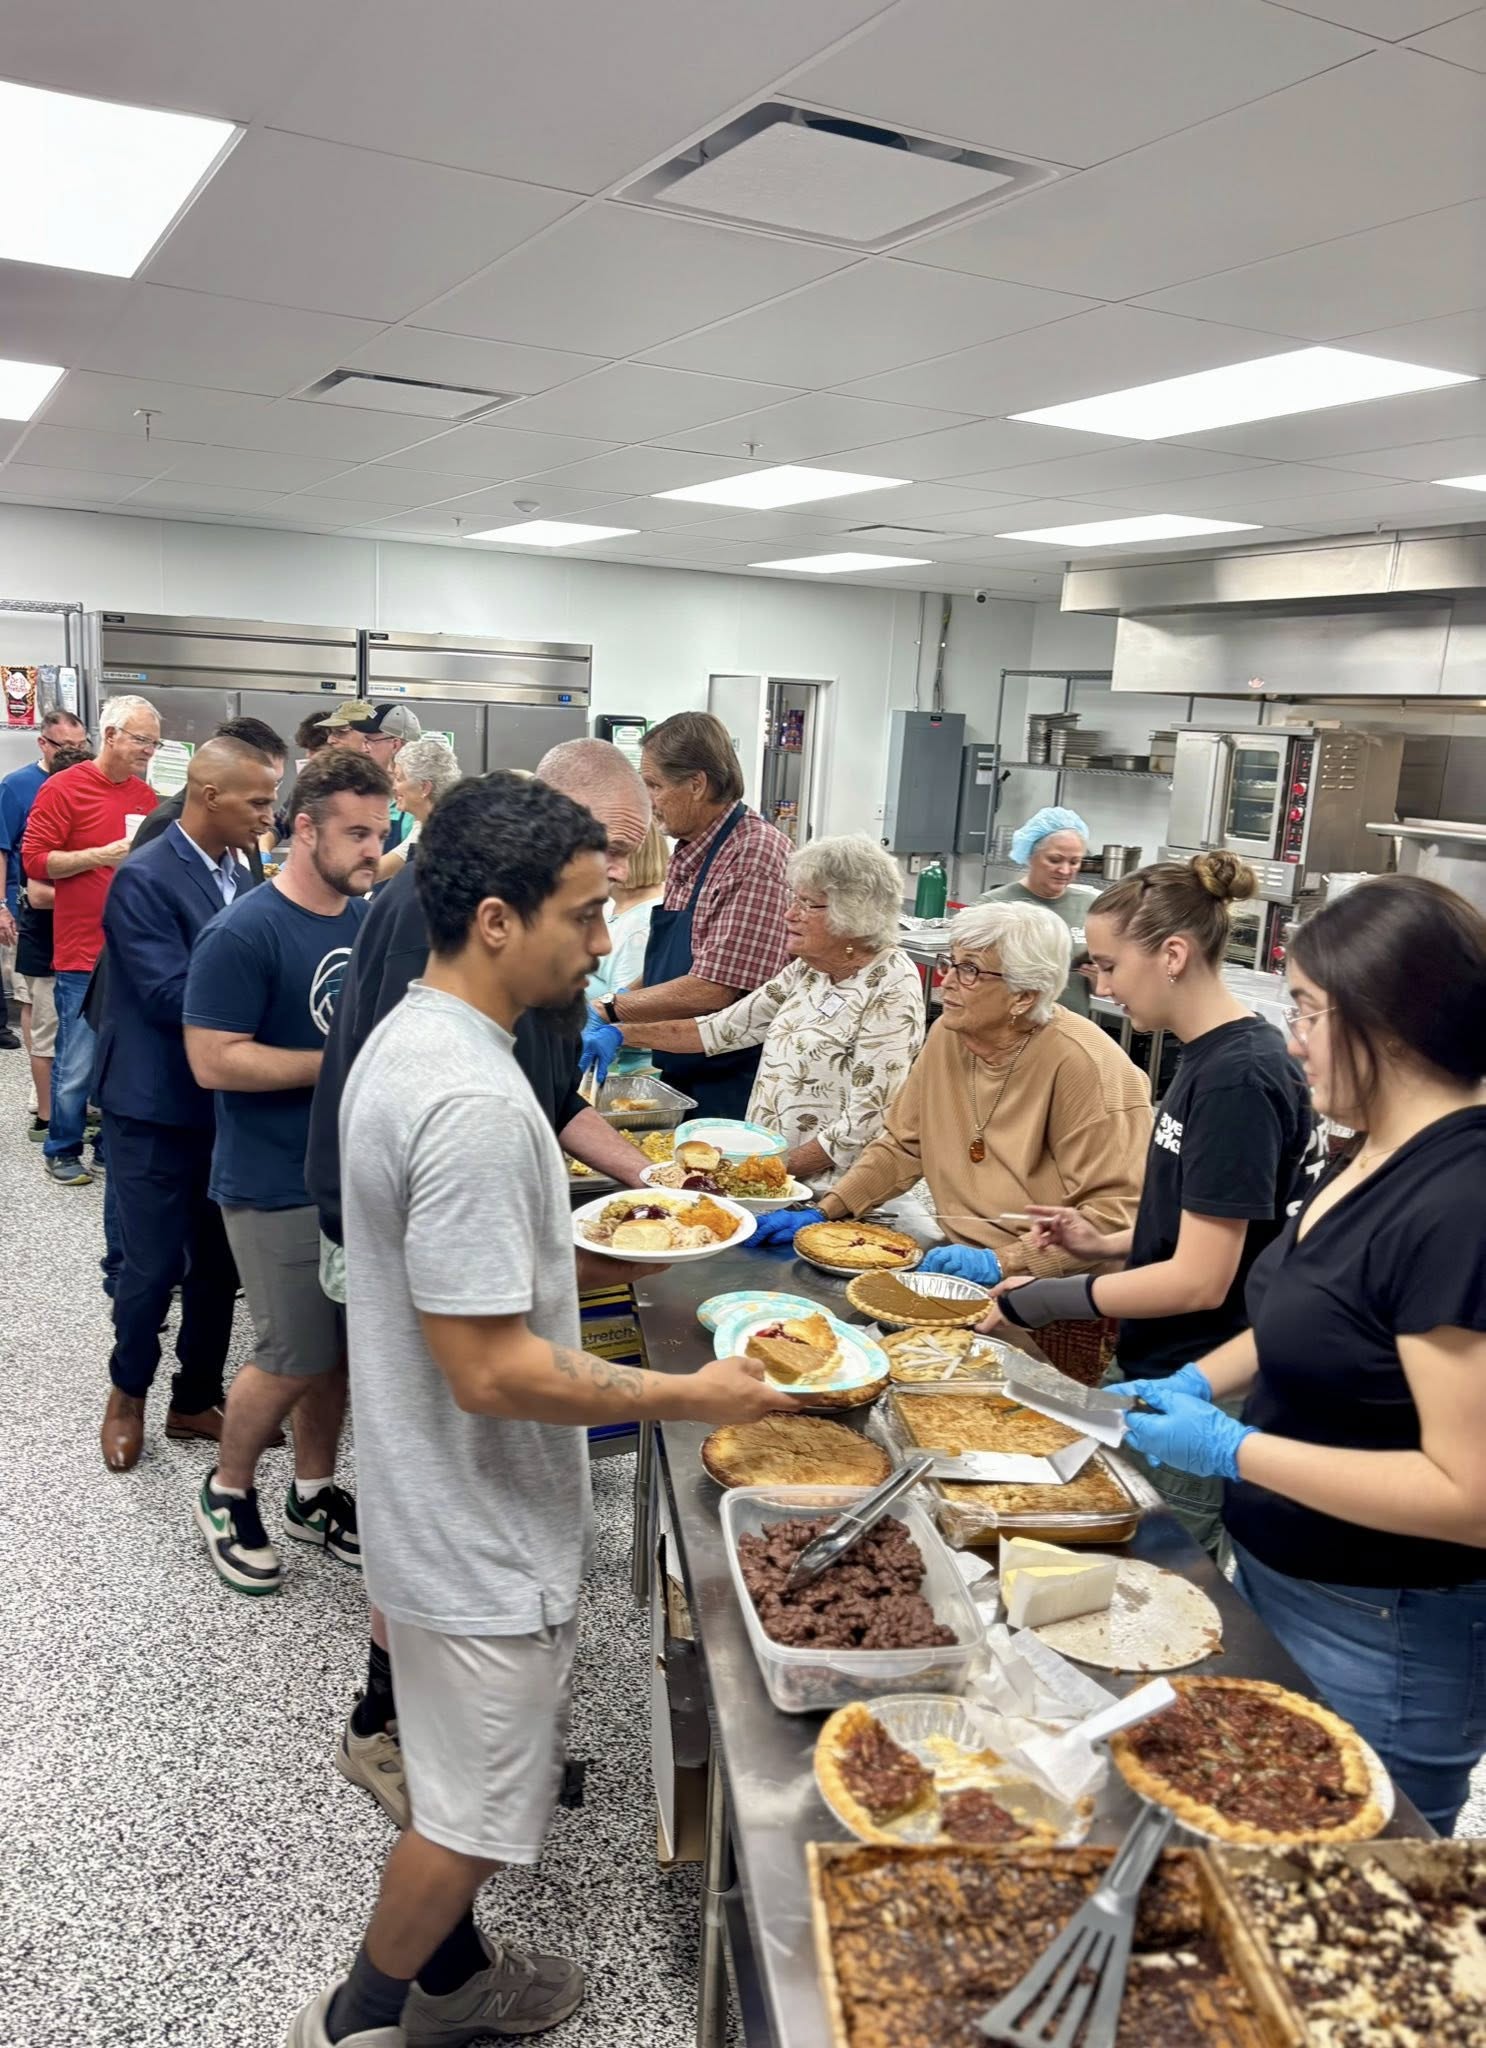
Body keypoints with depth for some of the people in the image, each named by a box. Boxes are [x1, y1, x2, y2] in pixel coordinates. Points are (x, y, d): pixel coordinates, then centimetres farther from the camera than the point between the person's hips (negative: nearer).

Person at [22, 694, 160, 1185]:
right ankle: (63, 1150, 17)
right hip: (83, 955, -5)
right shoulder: (64, 788, -4)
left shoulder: (147, 797, 11)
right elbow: (35, 860, -7)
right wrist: (101, 855, -16)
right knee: (77, 1065, 0)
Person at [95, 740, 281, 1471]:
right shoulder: (144, 878, -18)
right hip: (158, 1107, -7)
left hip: (225, 1100, 7)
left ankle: (196, 1400, 31)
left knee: (219, 1262, 14)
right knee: (154, 1264, 6)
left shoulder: (240, 871, 5)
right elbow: (172, 996, -24)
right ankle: (127, 1393, 31)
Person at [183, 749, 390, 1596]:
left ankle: (315, 1493, 35)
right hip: (279, 1188, -6)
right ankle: (227, 1493, 28)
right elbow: (213, 1060, -20)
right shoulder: (244, 934, -16)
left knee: (343, 1347, 15)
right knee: (295, 1359, 3)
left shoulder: (372, 919, 5)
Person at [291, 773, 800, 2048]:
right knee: (473, 1812, 14)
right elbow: (492, 1371, -29)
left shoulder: (409, 1040, 1)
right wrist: (691, 1398, -21)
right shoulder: (475, 1103, -32)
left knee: (464, 1785, 28)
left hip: (440, 1501, 10)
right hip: (483, 1530, -10)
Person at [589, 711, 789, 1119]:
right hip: (676, 1080, 8)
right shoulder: (687, 853, 9)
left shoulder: (755, 856, -20)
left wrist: (610, 1009, -16)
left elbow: (712, 992, -25)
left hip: (729, 1091, -8)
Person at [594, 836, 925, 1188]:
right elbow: (727, 1027, 13)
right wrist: (623, 1035, 8)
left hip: (822, 1191, -7)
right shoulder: (808, 970, 9)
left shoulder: (890, 987, -14)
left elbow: (864, 1124, -18)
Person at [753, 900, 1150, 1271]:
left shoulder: (1086, 1066, -16)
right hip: (960, 1260, 7)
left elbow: (1116, 1213, -18)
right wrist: (822, 1213, 5)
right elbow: (902, 1146, 16)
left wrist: (1001, 1263, -22)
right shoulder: (948, 1035, 5)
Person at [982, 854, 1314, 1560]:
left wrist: (1045, 1301, -14)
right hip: (1146, 1372, 9)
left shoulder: (1238, 1081, -22)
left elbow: (1200, 1280, -22)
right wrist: (1106, 1243, 4)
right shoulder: (1206, 1057, 6)